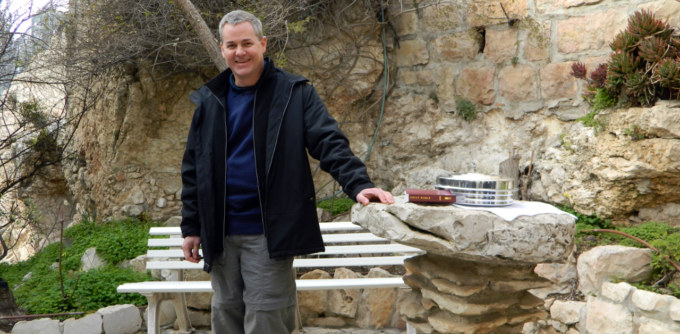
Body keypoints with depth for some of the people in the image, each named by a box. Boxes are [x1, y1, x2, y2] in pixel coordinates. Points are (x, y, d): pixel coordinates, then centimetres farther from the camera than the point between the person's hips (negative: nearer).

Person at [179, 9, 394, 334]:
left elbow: (329, 142, -12)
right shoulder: (209, 100, 7)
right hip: (220, 234, 4)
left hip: (269, 233, -4)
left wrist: (358, 183, -29)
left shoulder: (294, 92, -4)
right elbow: (193, 169, 10)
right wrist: (191, 226, 9)